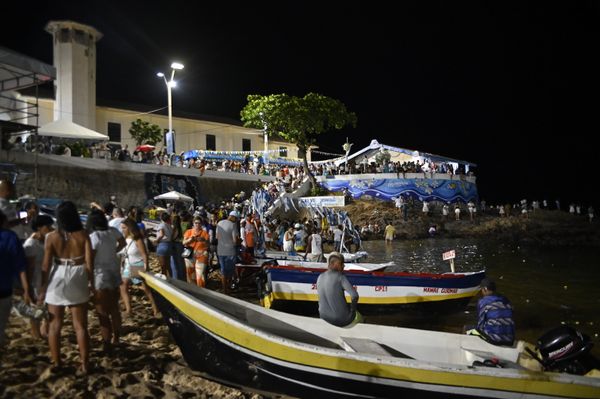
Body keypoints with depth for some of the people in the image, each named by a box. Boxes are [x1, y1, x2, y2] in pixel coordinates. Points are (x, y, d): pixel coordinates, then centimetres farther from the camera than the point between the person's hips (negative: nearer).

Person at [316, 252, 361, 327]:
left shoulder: (320, 277, -3)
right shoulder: (340, 277, -20)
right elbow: (355, 295, -26)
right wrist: (352, 309, -8)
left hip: (325, 317, 5)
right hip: (342, 319, -5)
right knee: (359, 317, 29)